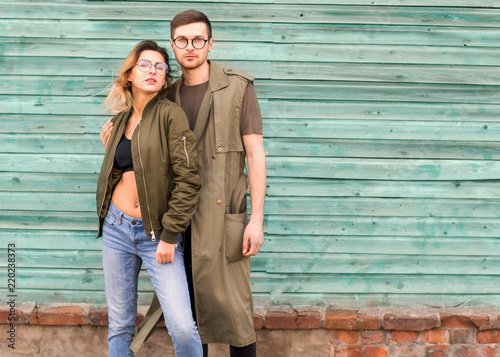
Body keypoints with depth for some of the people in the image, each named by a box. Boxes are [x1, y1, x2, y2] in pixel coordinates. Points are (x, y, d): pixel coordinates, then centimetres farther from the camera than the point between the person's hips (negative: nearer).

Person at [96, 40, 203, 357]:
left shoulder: (171, 114, -8)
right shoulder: (121, 119, 10)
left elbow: (188, 179, -13)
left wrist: (170, 236, -14)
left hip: (157, 233, -5)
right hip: (116, 227, 5)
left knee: (183, 327, -12)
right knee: (120, 324, 12)